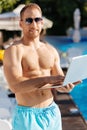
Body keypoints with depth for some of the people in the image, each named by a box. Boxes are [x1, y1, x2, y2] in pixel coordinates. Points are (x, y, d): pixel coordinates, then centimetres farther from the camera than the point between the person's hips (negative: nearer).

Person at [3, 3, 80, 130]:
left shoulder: (51, 51, 8)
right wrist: (48, 79, -29)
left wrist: (66, 86, -13)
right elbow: (15, 86, -22)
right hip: (28, 115, -5)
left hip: (52, 113, 5)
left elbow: (59, 83, 11)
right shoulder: (14, 50, -9)